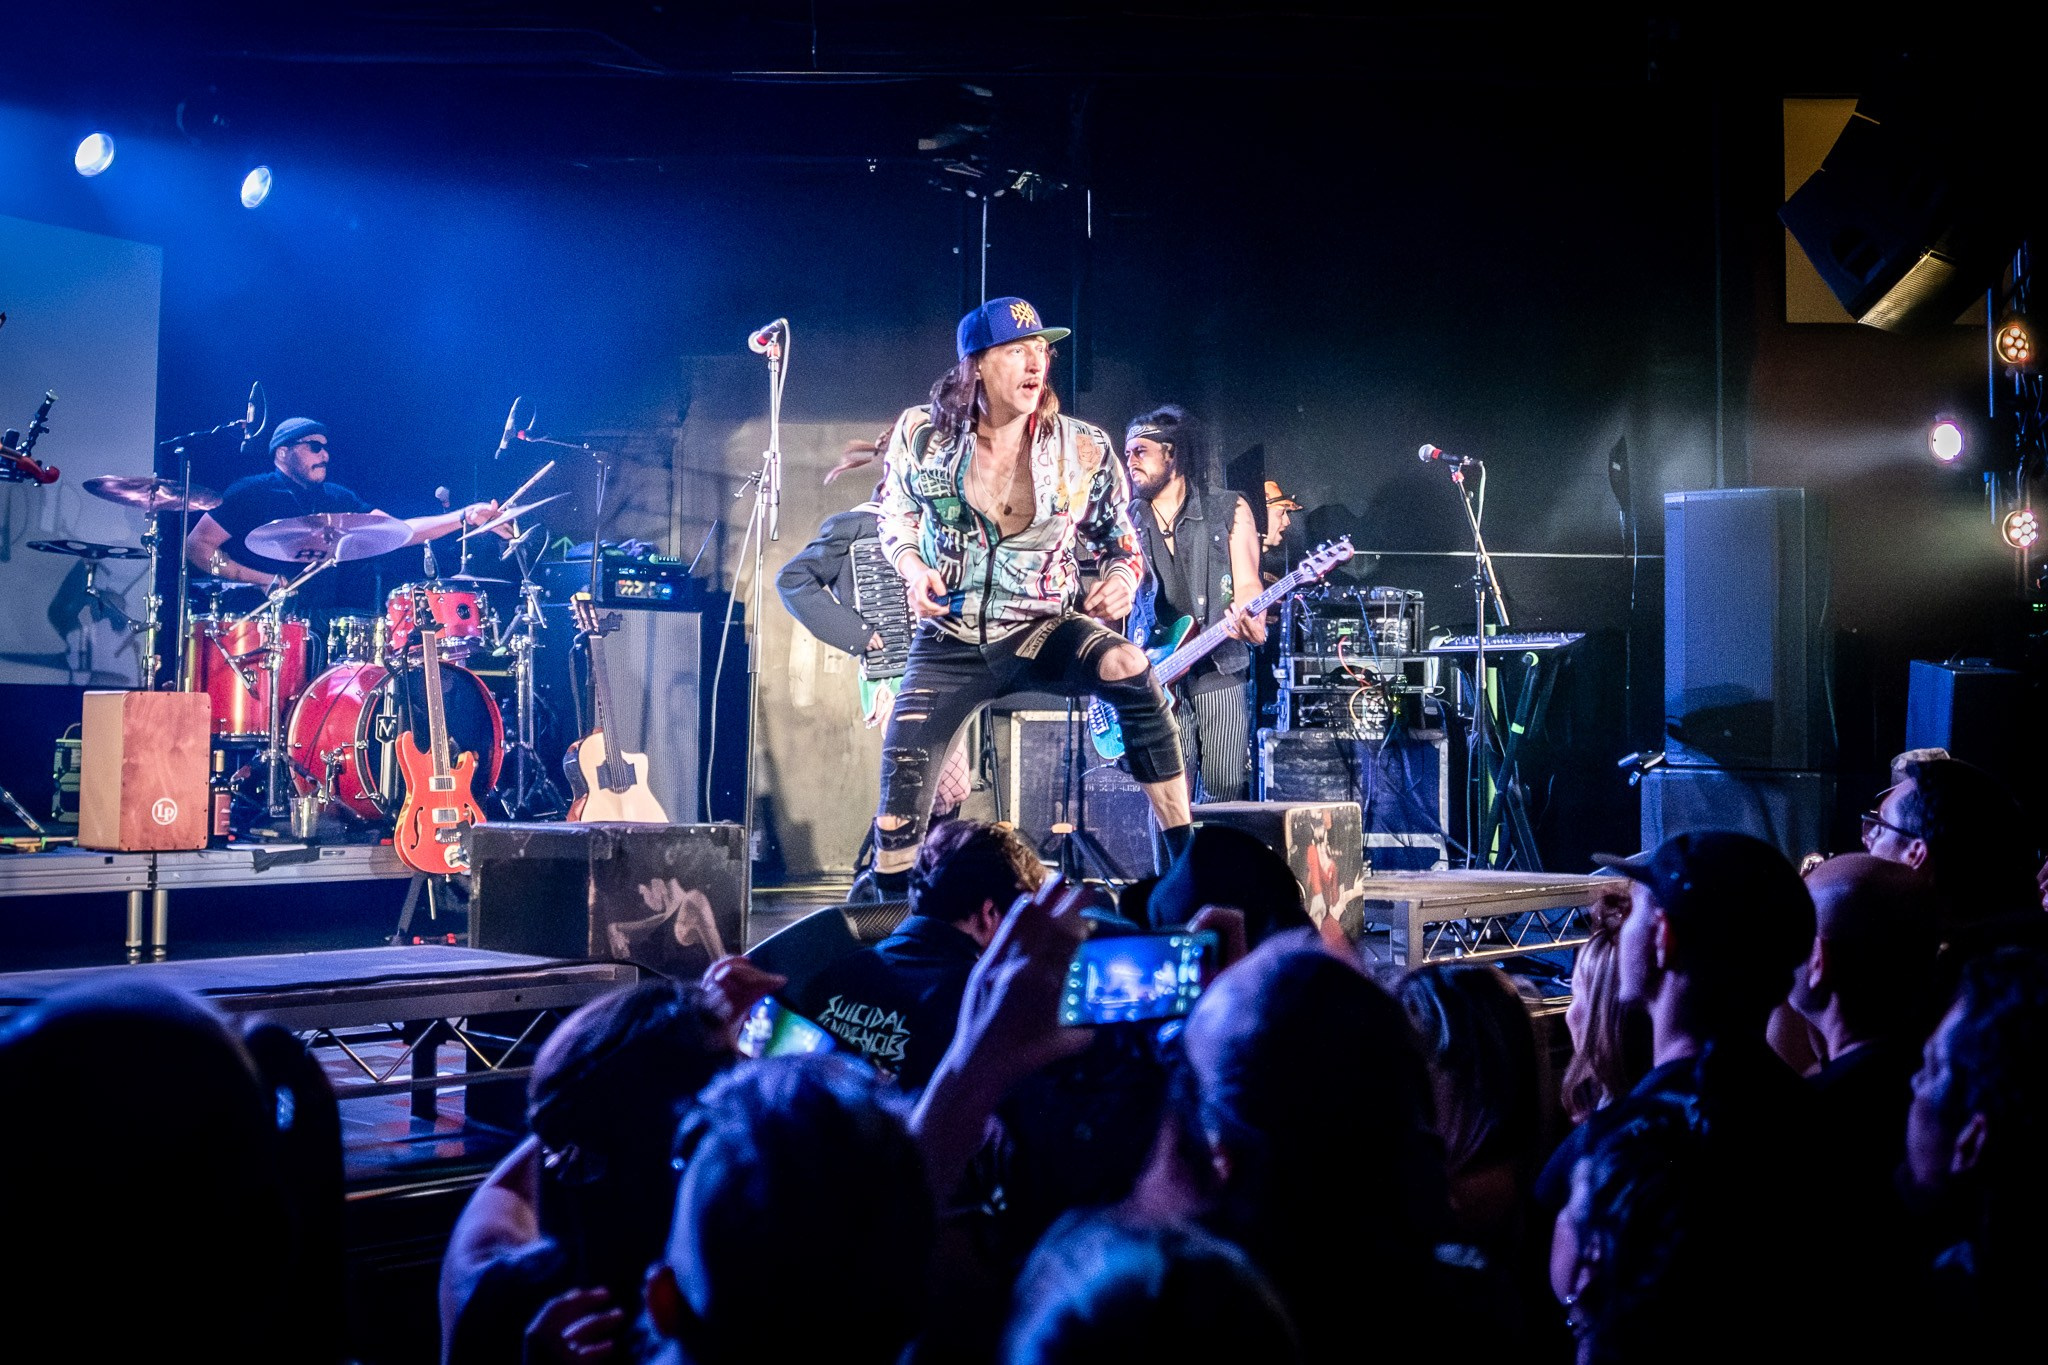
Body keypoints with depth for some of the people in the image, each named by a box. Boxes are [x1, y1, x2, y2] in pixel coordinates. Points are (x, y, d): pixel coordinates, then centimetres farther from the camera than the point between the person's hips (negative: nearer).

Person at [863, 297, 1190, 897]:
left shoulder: (1083, 450, -6)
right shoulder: (923, 434, -5)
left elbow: (1123, 544, 8)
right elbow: (895, 515, 14)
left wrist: (1122, 579, -15)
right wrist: (913, 566, -7)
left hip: (1044, 631, -1)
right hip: (950, 640, 1)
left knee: (1128, 667, -32)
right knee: (901, 786, -11)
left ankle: (1186, 864, -26)